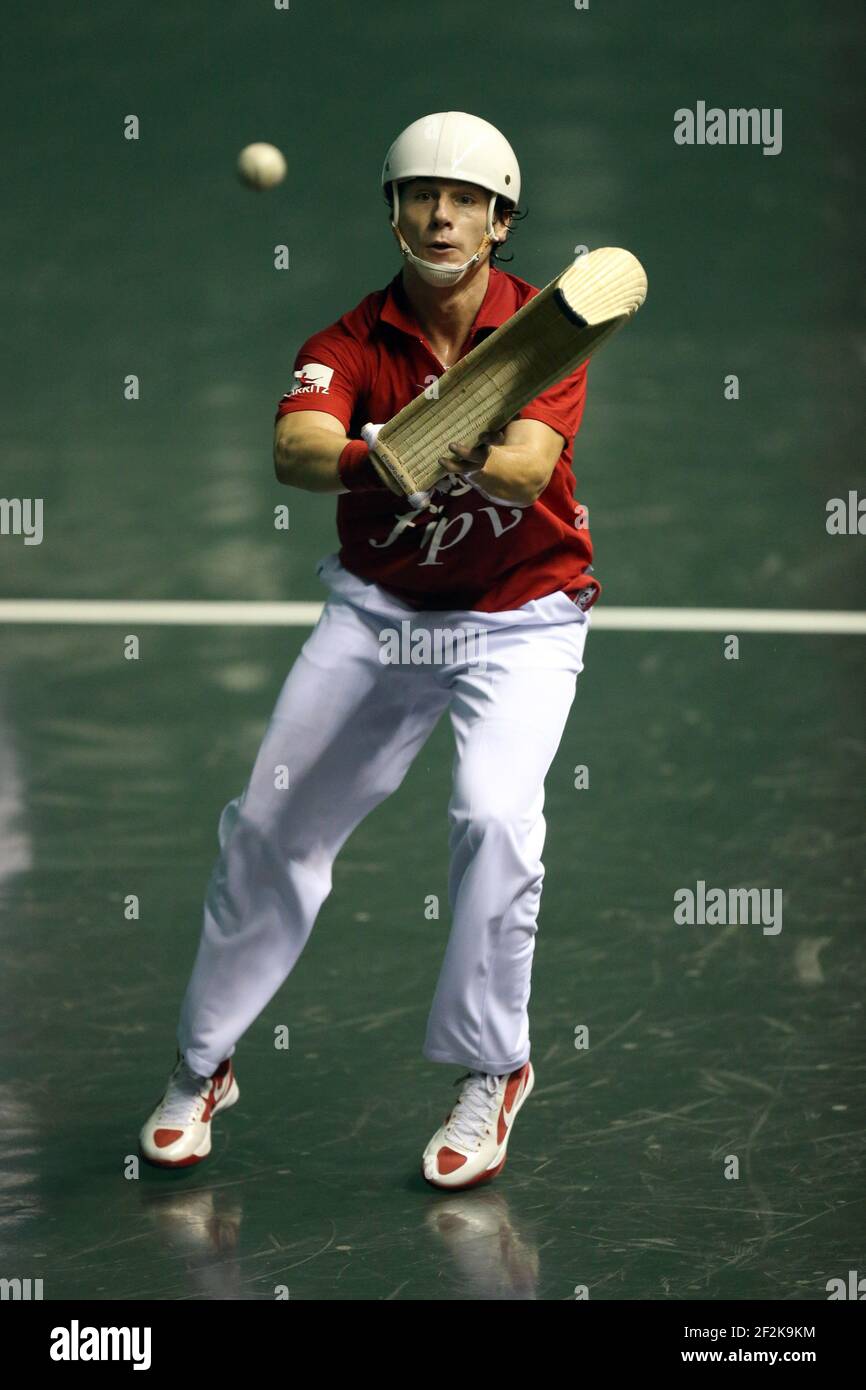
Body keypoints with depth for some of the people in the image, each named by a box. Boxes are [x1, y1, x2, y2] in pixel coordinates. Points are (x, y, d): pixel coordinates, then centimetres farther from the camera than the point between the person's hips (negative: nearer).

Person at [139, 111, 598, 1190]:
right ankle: (202, 1065, 20)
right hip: (378, 610, 2)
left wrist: (455, 458, -51)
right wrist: (378, 457, -51)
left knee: (494, 818, -24)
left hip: (521, 621, -2)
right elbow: (295, 452, -30)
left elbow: (527, 464, -29)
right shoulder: (351, 343, -10)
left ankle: (490, 1072, -6)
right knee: (271, 825, 1)